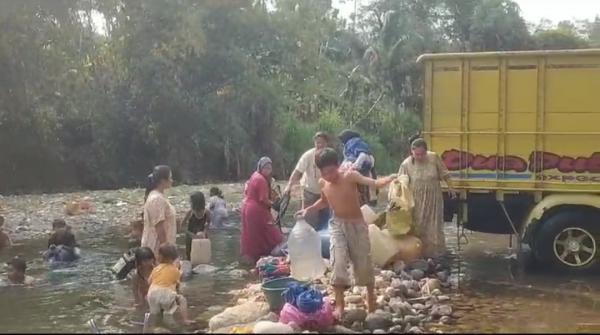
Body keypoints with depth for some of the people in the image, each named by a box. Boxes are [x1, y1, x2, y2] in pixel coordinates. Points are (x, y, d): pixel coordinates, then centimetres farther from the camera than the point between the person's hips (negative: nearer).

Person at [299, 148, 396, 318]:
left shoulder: (350, 176, -22)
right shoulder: (322, 183, -7)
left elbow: (375, 183, -34)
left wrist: (390, 178, -52)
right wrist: (308, 209, 3)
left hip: (357, 224, -2)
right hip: (337, 225, 3)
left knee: (363, 262, 8)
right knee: (338, 262, -12)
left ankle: (370, 293, 36)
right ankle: (339, 303, -4)